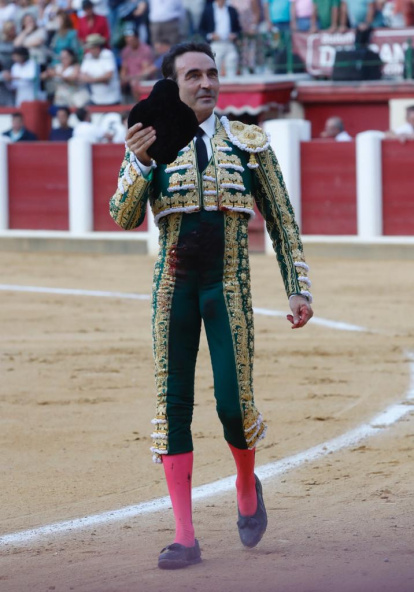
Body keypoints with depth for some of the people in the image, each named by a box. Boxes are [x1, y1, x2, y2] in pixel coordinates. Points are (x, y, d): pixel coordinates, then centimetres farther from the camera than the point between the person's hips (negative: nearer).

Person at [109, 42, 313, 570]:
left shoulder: (249, 144, 4)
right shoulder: (150, 144, 4)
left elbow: (281, 221, 7)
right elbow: (124, 218, -7)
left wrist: (298, 288, 2)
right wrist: (139, 164, -23)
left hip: (228, 289, -1)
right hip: (173, 289, 1)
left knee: (233, 404, -7)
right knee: (172, 406, -1)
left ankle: (247, 486, 27)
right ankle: (185, 539, 2)